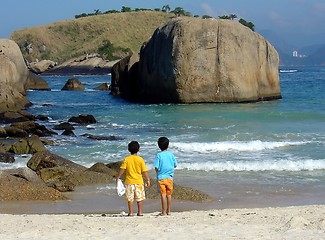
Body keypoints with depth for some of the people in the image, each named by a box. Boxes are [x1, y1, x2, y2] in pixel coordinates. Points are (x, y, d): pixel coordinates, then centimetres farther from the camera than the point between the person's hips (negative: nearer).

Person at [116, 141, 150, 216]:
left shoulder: (126, 159, -4)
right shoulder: (140, 159, -5)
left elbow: (122, 169, -7)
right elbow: (144, 171, -4)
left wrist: (118, 178, 1)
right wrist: (148, 180, 4)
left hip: (129, 182, 0)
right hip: (139, 182, 0)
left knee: (130, 198, 5)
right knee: (139, 198, 8)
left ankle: (130, 212, 4)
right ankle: (140, 212, 8)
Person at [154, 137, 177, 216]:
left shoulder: (159, 155, -9)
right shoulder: (171, 154, 0)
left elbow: (156, 168, -13)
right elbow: (175, 165, 7)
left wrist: (158, 171, 8)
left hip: (161, 177, -3)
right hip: (169, 177, 3)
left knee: (163, 195, -3)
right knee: (169, 194, 12)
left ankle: (164, 212, -2)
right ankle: (168, 211, 18)